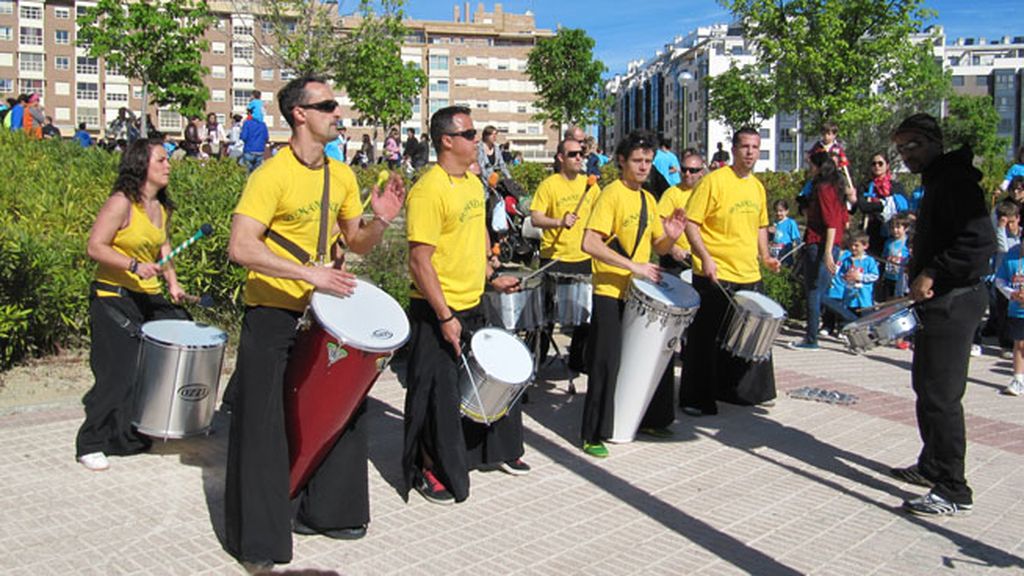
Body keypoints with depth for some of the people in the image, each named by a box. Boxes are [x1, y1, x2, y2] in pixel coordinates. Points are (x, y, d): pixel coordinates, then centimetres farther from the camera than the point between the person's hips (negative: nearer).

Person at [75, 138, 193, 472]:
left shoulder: (162, 208, 11)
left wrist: (172, 283, 9)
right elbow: (95, 248, -15)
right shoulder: (121, 203, -12)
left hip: (150, 299, 8)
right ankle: (90, 445, 9)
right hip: (113, 299, -8)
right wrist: (134, 266, -26)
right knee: (119, 375, -9)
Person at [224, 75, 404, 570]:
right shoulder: (272, 175, -16)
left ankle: (326, 510, 32)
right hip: (272, 315, -7)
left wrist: (380, 220, -8)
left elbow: (357, 244, 13)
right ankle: (258, 538, 15)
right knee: (264, 425, 0)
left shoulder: (342, 175, 6)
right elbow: (240, 247, -23)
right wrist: (308, 273, -28)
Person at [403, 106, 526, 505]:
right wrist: (444, 317, -22)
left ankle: (498, 450, 37)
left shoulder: (473, 183, 9)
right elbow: (420, 261, -21)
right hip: (438, 313, -9)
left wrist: (492, 277, 14)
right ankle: (429, 471, 18)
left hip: (473, 307, 9)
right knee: (438, 394, 1)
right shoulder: (429, 190, -18)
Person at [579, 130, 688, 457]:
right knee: (606, 365, -5)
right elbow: (590, 243, -22)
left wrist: (671, 236, -5)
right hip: (611, 295, -8)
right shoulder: (612, 195, -11)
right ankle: (594, 436, 5)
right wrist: (633, 266, -25)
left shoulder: (648, 199, 13)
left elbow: (659, 248, 18)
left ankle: (651, 419, 33)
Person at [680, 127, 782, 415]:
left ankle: (743, 391, 31)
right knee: (707, 340, 0)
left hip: (749, 276, 7)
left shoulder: (757, 186, 13)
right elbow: (691, 223, -13)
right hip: (715, 276, -7)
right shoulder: (714, 181, -9)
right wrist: (705, 257, -22)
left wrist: (765, 256, 12)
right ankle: (696, 399, 11)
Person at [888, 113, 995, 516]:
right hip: (938, 301, 11)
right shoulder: (935, 182, 18)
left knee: (941, 395, -9)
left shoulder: (955, 179, -14)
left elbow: (980, 242, -24)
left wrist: (933, 274, -22)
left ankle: (952, 491, -2)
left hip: (953, 301, -11)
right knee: (926, 387, 18)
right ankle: (933, 466, 32)